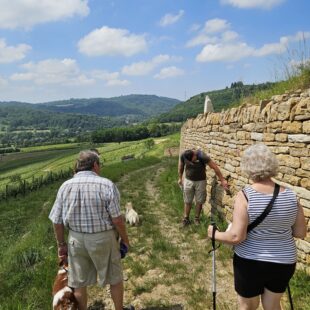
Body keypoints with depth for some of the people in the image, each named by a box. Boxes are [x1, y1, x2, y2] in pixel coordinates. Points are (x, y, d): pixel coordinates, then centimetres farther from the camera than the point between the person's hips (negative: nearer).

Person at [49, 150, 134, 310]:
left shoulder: (65, 187, -5)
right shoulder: (106, 185, -16)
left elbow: (57, 222, 0)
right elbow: (117, 219, -15)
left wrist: (61, 244, 13)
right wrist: (125, 239, 1)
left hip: (76, 239, 3)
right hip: (103, 238, -2)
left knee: (79, 283, 20)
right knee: (115, 278, 19)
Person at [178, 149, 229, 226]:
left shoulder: (202, 156, -29)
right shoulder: (183, 155, -20)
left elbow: (215, 167, -23)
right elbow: (181, 166, 1)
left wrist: (222, 180, -20)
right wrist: (180, 178, 10)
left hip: (200, 181, -1)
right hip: (188, 181, 2)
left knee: (199, 201, 7)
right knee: (187, 201, 7)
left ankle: (197, 218, 24)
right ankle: (186, 218, 21)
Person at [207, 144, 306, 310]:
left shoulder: (245, 196, -22)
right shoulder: (290, 195, -10)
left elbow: (236, 237, -24)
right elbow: (300, 233, -1)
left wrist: (215, 234, -6)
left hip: (250, 263, -3)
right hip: (284, 263, 4)